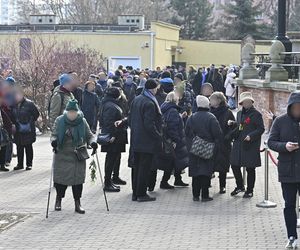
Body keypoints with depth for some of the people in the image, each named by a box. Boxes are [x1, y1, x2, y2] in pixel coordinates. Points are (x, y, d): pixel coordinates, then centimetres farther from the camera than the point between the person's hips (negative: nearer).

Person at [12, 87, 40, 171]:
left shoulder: (29, 104, -8)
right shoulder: (14, 105, 6)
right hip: (18, 131, 4)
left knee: (28, 147, 3)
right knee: (19, 148, 8)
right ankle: (20, 164, 16)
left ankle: (29, 164, 9)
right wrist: (14, 123, 5)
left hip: (28, 130, -4)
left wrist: (31, 122, -6)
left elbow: (36, 114, -3)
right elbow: (12, 116, 18)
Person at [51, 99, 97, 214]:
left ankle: (77, 204, 9)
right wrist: (53, 141, -19)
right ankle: (58, 200, 27)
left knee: (78, 179, -1)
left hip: (78, 157, 1)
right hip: (62, 155, 0)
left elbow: (89, 135, 9)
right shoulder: (59, 120, 0)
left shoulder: (82, 121, 2)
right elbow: (54, 134, 4)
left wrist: (92, 142, -12)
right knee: (60, 178, 3)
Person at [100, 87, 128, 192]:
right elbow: (109, 123, -26)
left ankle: (115, 177, 38)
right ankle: (107, 183, -5)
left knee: (116, 157, 22)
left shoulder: (113, 105, 15)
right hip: (113, 138, -11)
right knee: (111, 159, -8)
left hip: (117, 137, 11)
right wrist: (112, 135, -27)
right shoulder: (111, 107, -20)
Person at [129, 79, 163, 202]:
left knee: (136, 167, 14)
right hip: (147, 141, -8)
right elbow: (149, 124, -22)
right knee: (144, 167, -1)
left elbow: (130, 119, 14)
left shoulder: (136, 99, 8)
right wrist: (159, 136, -14)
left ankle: (135, 193, 20)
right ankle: (142, 194, 2)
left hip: (135, 140, 8)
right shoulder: (150, 103, -19)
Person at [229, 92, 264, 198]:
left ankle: (249, 191, 14)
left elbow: (261, 129, -10)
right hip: (238, 144, 6)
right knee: (234, 165, 8)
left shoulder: (256, 114, -8)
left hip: (251, 146, -6)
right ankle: (240, 186, 27)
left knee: (250, 169, 2)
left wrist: (251, 136, -22)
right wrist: (232, 123, 5)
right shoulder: (239, 113, 13)